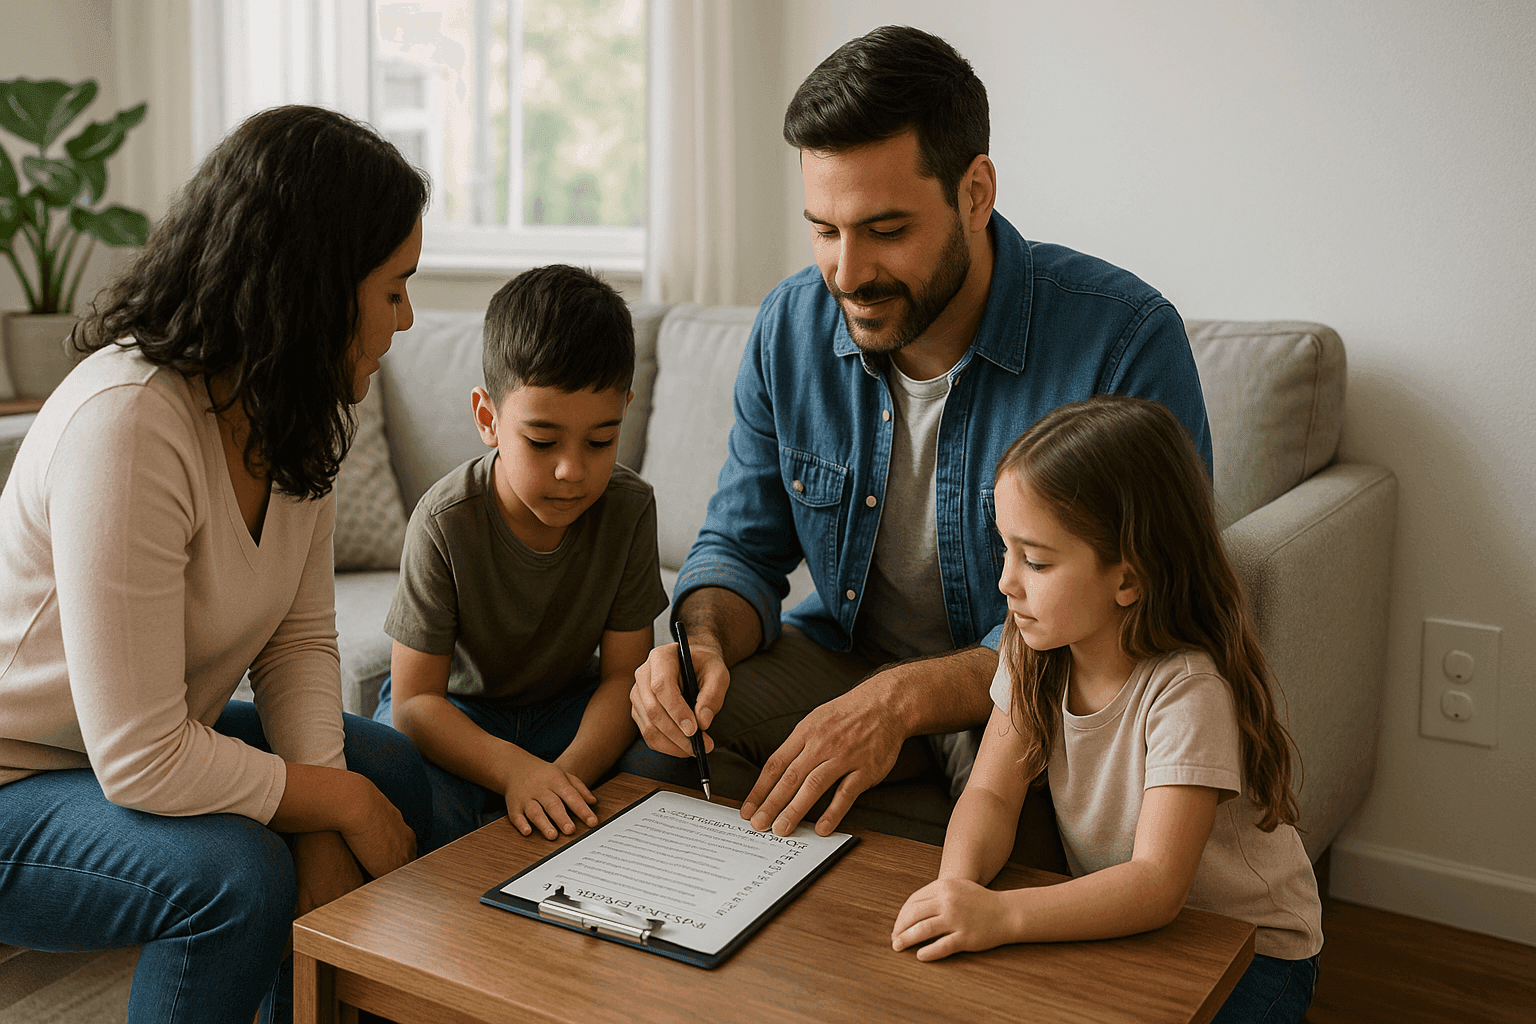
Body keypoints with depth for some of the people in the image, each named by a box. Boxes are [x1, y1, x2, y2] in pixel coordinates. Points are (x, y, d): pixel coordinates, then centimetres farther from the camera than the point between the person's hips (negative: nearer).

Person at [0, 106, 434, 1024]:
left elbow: (300, 637, -5)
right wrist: (338, 805, -19)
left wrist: (324, 830, -16)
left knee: (394, 776, 0)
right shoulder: (125, 423, -33)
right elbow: (141, 763, -31)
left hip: (153, 748, 8)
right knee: (235, 876, -29)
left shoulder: (297, 412, -6)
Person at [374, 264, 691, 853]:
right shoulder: (447, 521, -25)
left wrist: (568, 773, -34)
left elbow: (624, 674, -16)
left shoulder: (628, 509, -18)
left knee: (670, 764, -22)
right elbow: (415, 700, -24)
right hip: (453, 710, -3)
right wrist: (512, 768, -41)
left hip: (568, 702, 3)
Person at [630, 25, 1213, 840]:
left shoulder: (1127, 341, -21)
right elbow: (741, 546, 3)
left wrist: (904, 699, -34)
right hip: (845, 657, 4)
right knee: (681, 732, -23)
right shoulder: (790, 327, -5)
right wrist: (704, 642, -21)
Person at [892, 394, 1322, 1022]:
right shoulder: (1035, 651, -8)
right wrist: (958, 885, -30)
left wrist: (1002, 915, -44)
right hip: (1111, 919, 5)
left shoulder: (1189, 689, -28)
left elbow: (1157, 884, -33)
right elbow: (991, 793, -9)